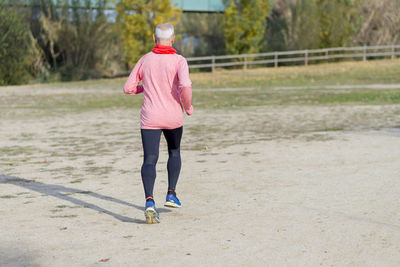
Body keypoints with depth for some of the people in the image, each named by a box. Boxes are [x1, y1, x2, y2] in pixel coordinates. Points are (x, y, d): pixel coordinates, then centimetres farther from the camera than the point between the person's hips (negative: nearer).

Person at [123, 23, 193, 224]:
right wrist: (188, 106, -5)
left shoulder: (145, 60, 5)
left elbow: (128, 88, 7)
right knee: (174, 152, 25)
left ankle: (149, 201, -28)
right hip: (173, 117, 0)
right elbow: (185, 85, -22)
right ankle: (171, 194, 22)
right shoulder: (179, 61, -5)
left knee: (149, 160, -8)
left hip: (149, 118, 1)